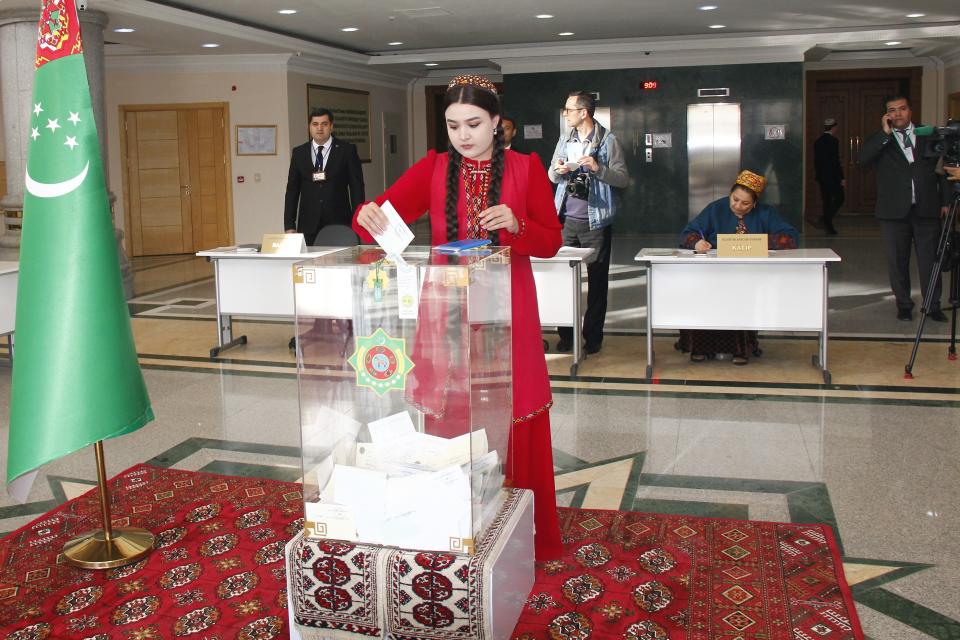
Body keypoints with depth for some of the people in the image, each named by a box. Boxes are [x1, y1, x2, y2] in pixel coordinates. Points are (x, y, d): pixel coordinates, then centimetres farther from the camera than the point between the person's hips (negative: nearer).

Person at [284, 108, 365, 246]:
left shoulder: (347, 150, 3)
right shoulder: (298, 153, 10)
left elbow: (357, 187, 2)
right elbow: (292, 190, 9)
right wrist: (289, 226, 3)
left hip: (339, 222, -2)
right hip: (309, 225, 2)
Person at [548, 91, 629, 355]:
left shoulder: (608, 141, -4)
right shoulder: (565, 140, 10)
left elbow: (623, 179, -6)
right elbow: (552, 176, 16)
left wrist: (598, 168, -21)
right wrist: (558, 170, -7)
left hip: (595, 221, -4)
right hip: (567, 219, 4)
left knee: (597, 280, 4)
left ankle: (593, 337, 13)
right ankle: (566, 334, 14)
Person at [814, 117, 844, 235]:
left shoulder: (818, 141, 9)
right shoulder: (833, 141, -13)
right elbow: (836, 161, -17)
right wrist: (841, 178, -14)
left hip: (821, 176, 7)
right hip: (832, 176, -7)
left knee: (827, 200, 11)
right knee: (839, 198, 3)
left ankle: (828, 225, 12)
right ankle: (827, 219, -12)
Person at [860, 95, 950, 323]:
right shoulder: (880, 140, 7)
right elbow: (863, 158, -13)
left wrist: (946, 201, 4)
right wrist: (885, 133, -15)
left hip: (927, 209, 0)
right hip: (894, 210, 0)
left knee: (930, 259, 1)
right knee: (897, 261, 5)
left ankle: (933, 306, 10)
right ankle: (904, 305, 17)